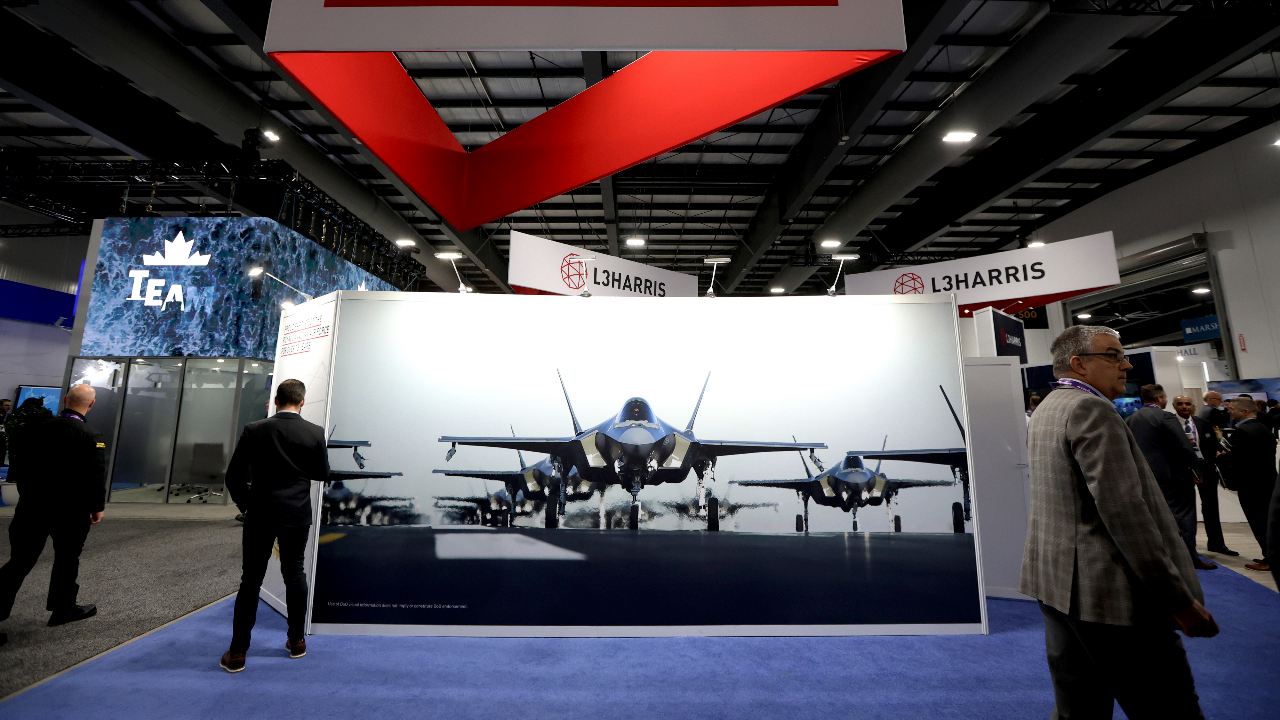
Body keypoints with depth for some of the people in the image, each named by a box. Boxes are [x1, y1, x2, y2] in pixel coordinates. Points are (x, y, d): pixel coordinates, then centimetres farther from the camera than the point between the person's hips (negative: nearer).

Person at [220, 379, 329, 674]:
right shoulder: (315, 433, -9)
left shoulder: (254, 430, -8)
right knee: (294, 574, 14)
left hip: (260, 515, 0)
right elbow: (322, 474, 1)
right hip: (297, 515, 1)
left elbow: (234, 475, -3)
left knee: (251, 580, 10)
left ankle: (237, 654, 17)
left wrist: (245, 504, 12)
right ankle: (296, 641, 25)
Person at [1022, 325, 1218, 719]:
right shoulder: (1092, 409, -15)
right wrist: (1179, 599, -14)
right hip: (1107, 591, -9)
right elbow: (1123, 509, -21)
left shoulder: (1044, 411, 14)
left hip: (1057, 583, 9)